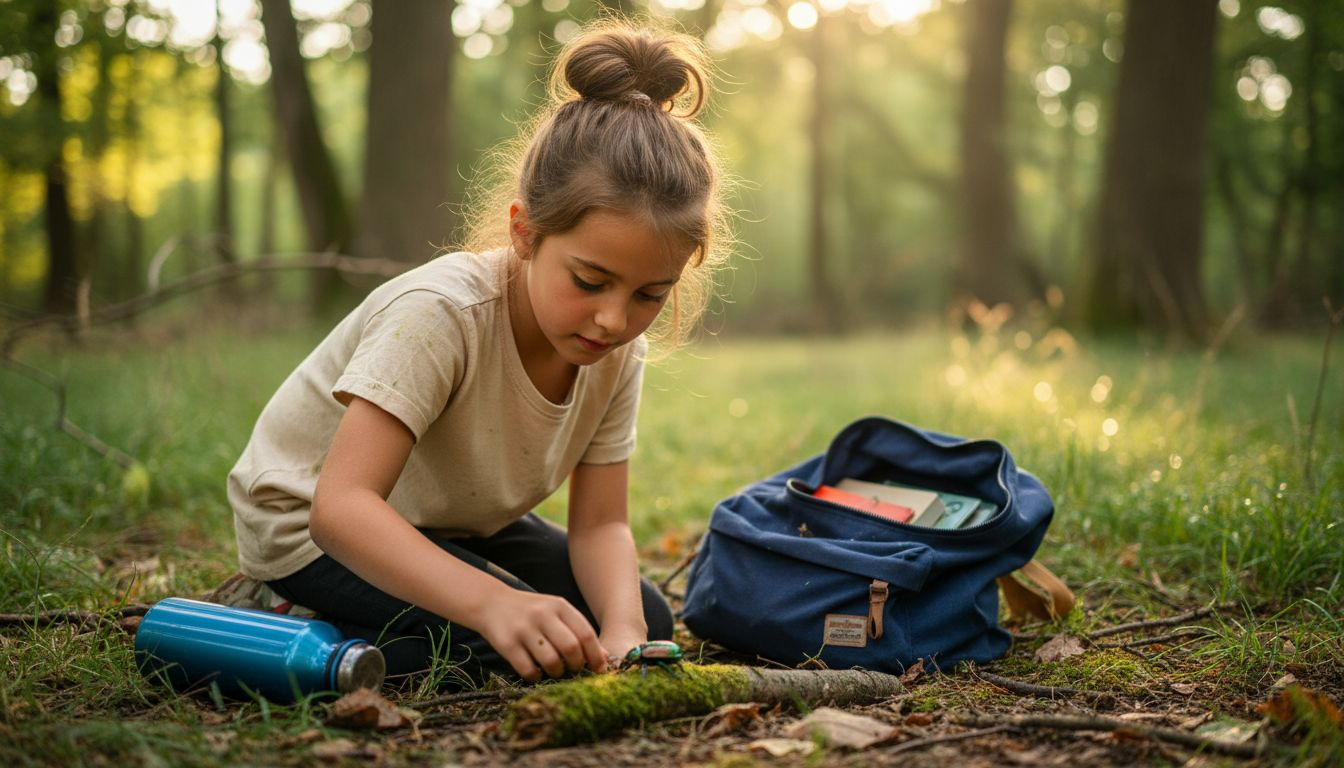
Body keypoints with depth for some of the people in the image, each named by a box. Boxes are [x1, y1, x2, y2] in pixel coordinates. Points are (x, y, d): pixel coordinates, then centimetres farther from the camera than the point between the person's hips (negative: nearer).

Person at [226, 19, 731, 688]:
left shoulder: (618, 354, -13)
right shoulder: (438, 314, -34)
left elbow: (599, 525, -12)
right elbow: (340, 506, -42)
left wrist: (623, 627, -34)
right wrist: (492, 601, -56)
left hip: (455, 525, 8)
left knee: (648, 625, 2)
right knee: (527, 651, -26)